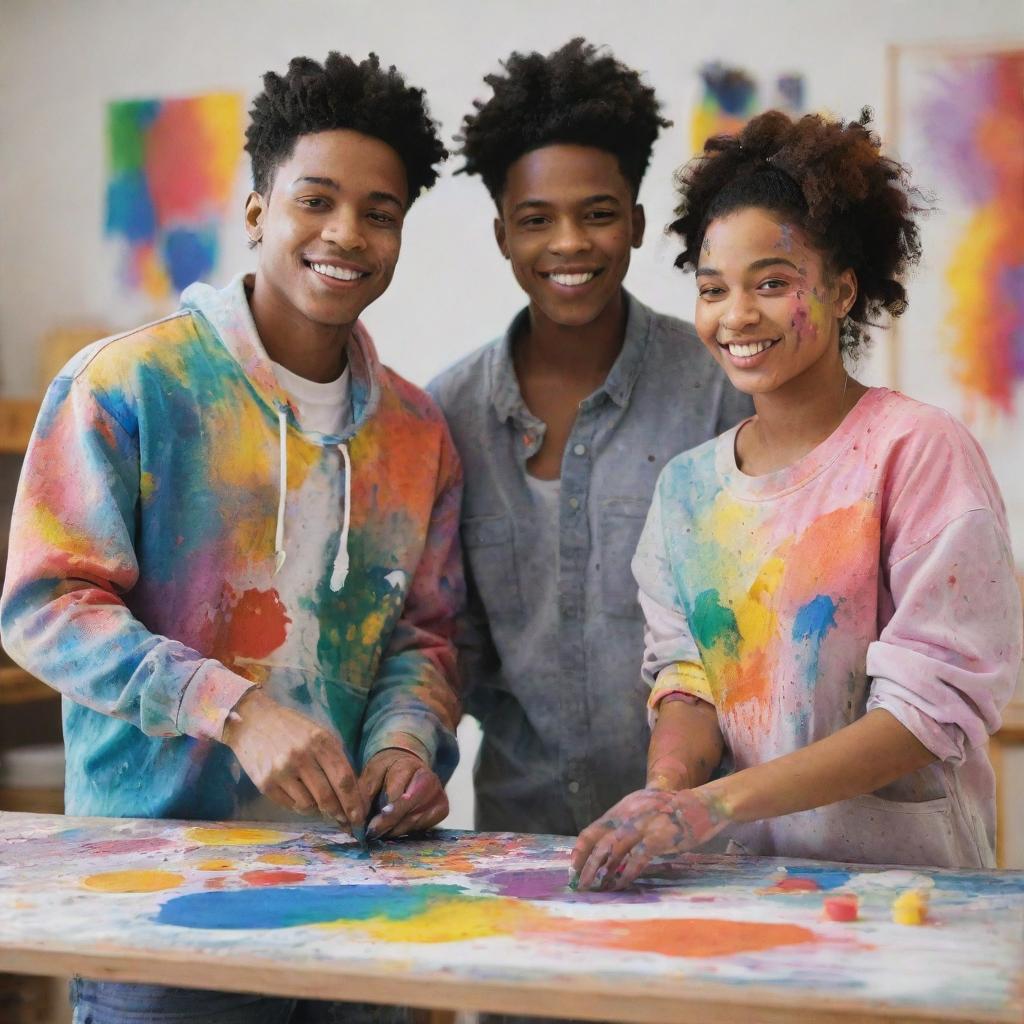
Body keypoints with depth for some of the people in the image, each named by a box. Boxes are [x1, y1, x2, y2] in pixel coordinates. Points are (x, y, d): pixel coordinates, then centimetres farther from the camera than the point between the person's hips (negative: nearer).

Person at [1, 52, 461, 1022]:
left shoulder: (416, 431, 9)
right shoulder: (125, 385, -8)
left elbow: (421, 631, 11)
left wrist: (407, 738, -11)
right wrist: (235, 709, -24)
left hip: (343, 855, 5)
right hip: (152, 857, -4)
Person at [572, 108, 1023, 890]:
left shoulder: (918, 451, -5)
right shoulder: (688, 483, 12)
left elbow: (938, 703, -10)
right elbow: (685, 673, 10)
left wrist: (716, 803, -18)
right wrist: (666, 790, -12)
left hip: (903, 877, -4)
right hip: (738, 878, 4)